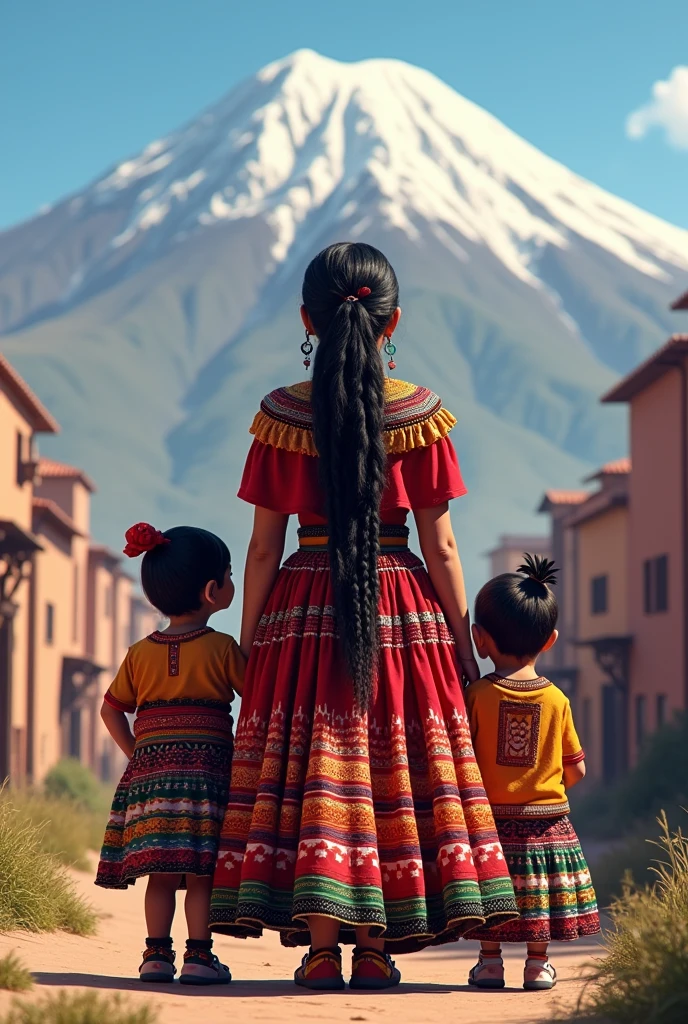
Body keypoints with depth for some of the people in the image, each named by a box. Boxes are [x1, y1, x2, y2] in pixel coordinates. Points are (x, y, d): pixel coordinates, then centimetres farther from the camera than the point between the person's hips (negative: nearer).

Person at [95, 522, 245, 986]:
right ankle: (198, 955, -5)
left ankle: (157, 954, 5)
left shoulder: (140, 653, 9)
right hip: (206, 769, -4)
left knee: (160, 871, 6)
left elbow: (111, 709, 13)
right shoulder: (223, 648, -4)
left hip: (149, 770, 4)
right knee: (200, 871, -3)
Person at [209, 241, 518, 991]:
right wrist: (464, 644, 9)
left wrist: (248, 643, 9)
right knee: (394, 767, 5)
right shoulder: (420, 413, -2)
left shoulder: (281, 414, -2)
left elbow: (263, 546, 0)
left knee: (311, 769, 2)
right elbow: (440, 546, 0)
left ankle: (321, 948, -1)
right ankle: (375, 949, 6)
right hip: (401, 608, 0)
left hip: (305, 605, 0)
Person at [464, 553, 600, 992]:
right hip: (548, 820, 1)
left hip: (492, 819, -1)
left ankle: (490, 960, 13)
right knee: (542, 888, 10)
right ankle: (538, 963, 13)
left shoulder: (477, 695, -10)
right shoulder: (557, 700, -4)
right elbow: (577, 769, 1)